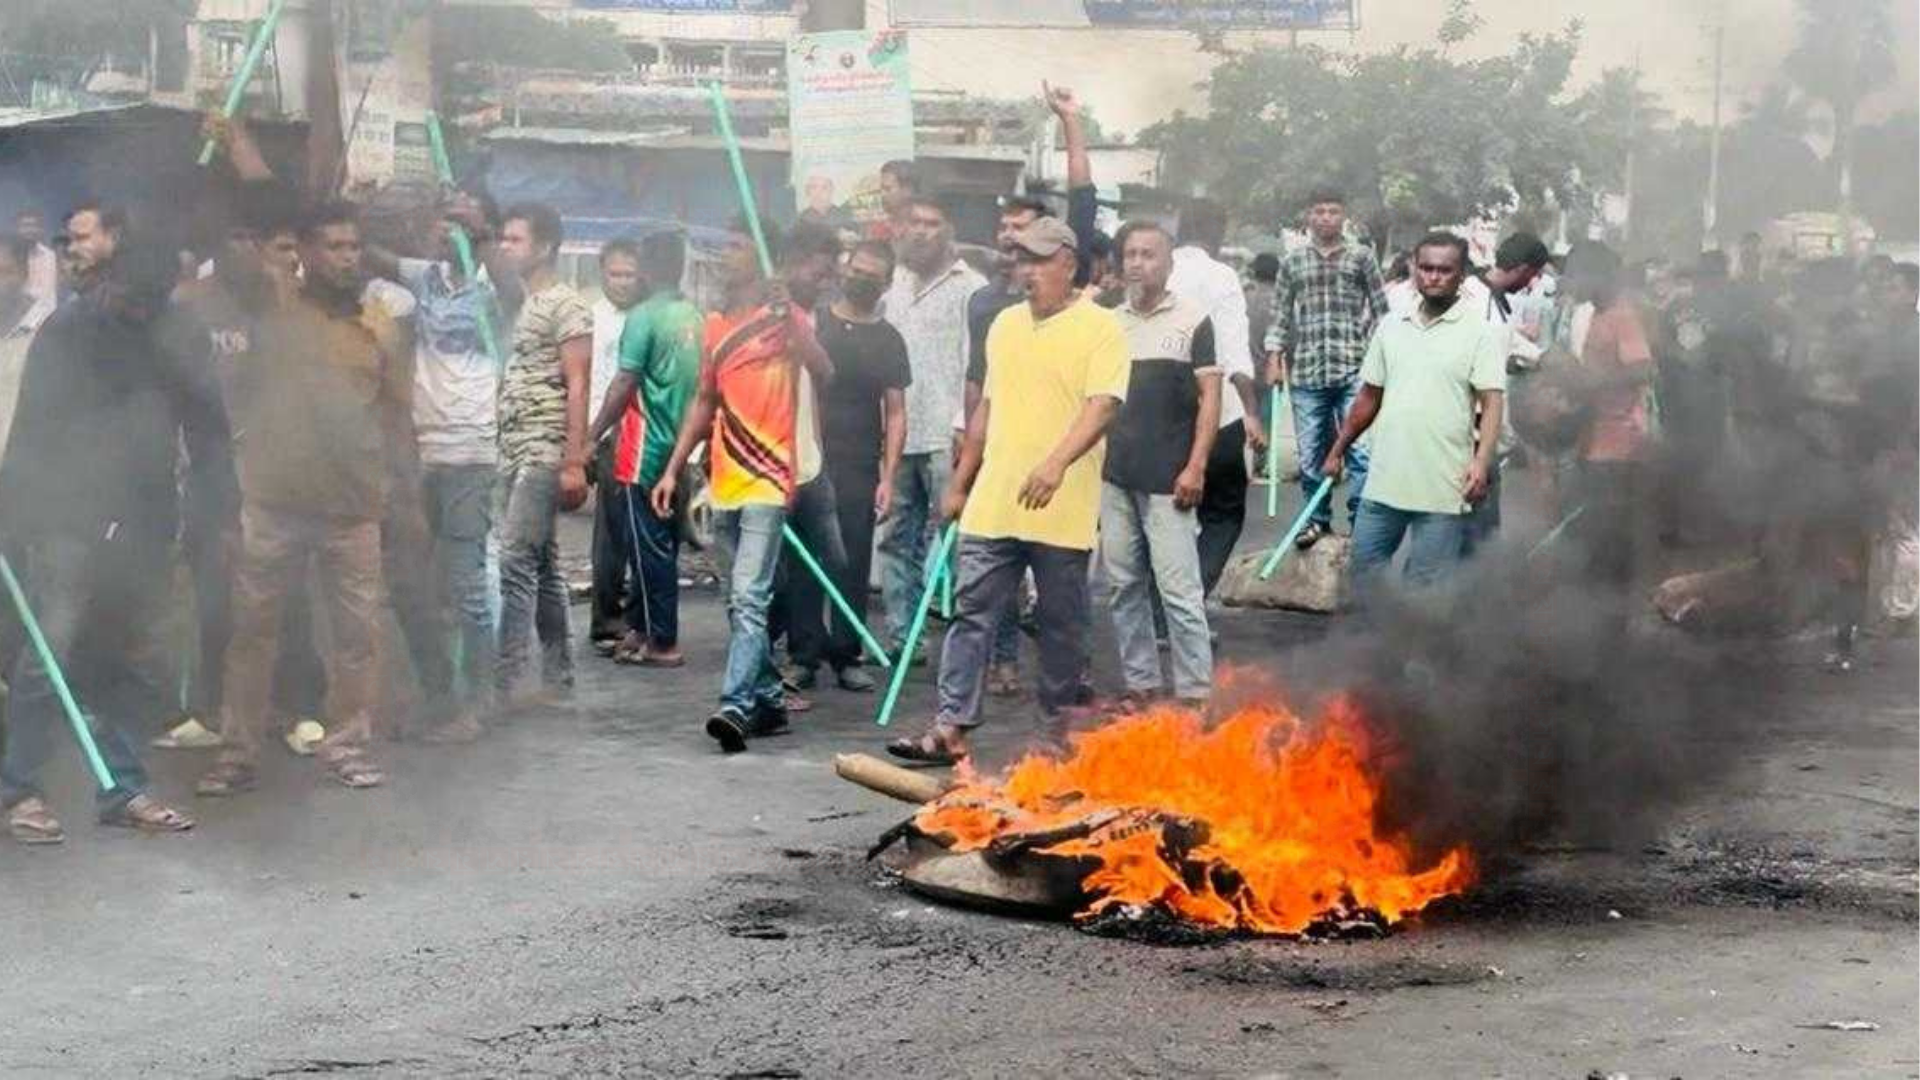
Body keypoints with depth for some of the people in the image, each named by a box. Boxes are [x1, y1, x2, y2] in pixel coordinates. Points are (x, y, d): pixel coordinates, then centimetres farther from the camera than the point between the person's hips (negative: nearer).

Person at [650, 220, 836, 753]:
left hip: (767, 481, -7)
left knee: (749, 598, -15)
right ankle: (769, 699, 20)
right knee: (739, 601, 11)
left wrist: (790, 317, -31)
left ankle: (736, 706, -20)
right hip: (723, 483, 7)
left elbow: (824, 372, -20)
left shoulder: (785, 316, -4)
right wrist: (673, 470, 17)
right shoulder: (716, 324, 15)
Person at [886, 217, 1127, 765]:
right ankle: (952, 727, 1)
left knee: (1062, 623, 7)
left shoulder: (1101, 328, -5)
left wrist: (1057, 463, -32)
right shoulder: (1005, 324, 15)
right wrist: (960, 482, 20)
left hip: (1062, 510, -5)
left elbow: (1102, 406, -17)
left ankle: (1062, 723, 21)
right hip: (992, 504, 5)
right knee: (971, 613, 1)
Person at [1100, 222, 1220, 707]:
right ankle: (1140, 685, 18)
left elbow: (1210, 397, -3)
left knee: (1179, 590, -7)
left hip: (1167, 480, -5)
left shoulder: (1193, 320, -1)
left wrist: (1196, 467, -11)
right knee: (1124, 586, 9)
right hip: (1115, 476, 5)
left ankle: (1195, 693, -2)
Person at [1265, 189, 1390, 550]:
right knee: (1310, 453, 7)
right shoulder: (1292, 262, 11)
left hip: (1353, 370, -2)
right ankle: (1317, 519, 19)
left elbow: (1380, 312, 8)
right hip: (1305, 372, 2)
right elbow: (1281, 314, 14)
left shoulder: (1362, 257, 6)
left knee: (1359, 449, -6)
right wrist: (1274, 358, 6)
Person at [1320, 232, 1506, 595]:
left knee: (1428, 586, 0)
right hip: (1384, 481, 5)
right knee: (1365, 567, 11)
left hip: (1442, 487, -5)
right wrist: (1337, 451, 18)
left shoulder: (1481, 332, -4)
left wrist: (1481, 460, -26)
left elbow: (1492, 402, -12)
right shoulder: (1392, 327, 11)